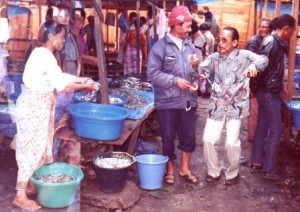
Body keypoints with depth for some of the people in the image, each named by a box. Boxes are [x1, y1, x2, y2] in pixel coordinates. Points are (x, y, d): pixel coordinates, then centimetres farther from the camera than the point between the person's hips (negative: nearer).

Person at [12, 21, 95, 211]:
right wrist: (84, 86, -8)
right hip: (34, 106, -10)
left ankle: (31, 184, 26)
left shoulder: (44, 54, 13)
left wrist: (82, 79, 9)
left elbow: (60, 76, 15)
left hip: (40, 105, 10)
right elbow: (61, 85, -20)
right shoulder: (44, 55, -19)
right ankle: (20, 196, 0)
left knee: (40, 145, 15)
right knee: (32, 148, -6)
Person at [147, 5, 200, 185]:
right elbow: (153, 73, -13)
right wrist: (175, 80, -19)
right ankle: (170, 170, 27)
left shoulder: (189, 46, 6)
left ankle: (185, 169, 30)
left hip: (188, 100, 5)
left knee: (189, 136, 12)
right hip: (168, 101, -4)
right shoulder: (160, 46, -9)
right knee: (168, 138, 8)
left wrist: (196, 81, -6)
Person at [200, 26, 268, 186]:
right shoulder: (214, 57, 2)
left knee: (231, 142, -8)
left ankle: (233, 173, 19)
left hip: (235, 107, -3)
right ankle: (213, 171, 21)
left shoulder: (243, 55, -8)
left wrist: (254, 65, -42)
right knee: (208, 139, -2)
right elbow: (201, 72, -5)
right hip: (217, 106, 3)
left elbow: (263, 59, -20)